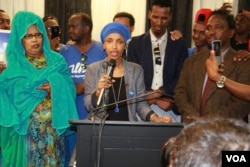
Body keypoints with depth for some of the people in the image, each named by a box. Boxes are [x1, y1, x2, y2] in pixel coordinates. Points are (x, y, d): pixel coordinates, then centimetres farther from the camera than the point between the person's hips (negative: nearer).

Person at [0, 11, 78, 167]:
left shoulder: (57, 61, 7)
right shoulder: (13, 65, 3)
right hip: (23, 128, -1)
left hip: (53, 127, 1)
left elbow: (69, 89, 2)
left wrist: (56, 89, -17)